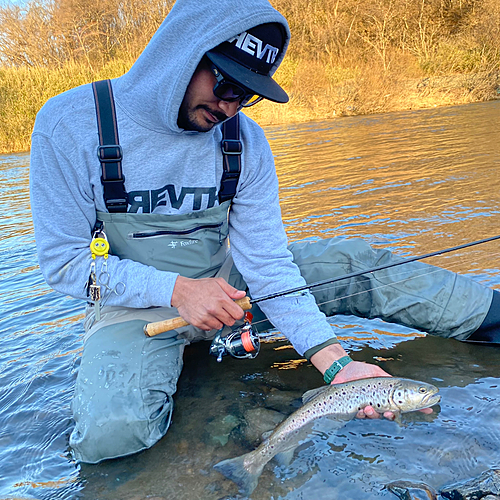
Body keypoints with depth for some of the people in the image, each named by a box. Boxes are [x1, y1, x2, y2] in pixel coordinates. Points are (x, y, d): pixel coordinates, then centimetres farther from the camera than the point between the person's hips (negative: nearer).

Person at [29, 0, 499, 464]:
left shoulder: (245, 141, -8)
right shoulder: (69, 124, -17)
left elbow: (266, 262, -11)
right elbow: (63, 261, -14)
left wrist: (334, 360, -23)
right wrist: (176, 289, -27)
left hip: (224, 283, 3)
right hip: (135, 304, -2)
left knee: (355, 262, -10)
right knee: (110, 430, -31)